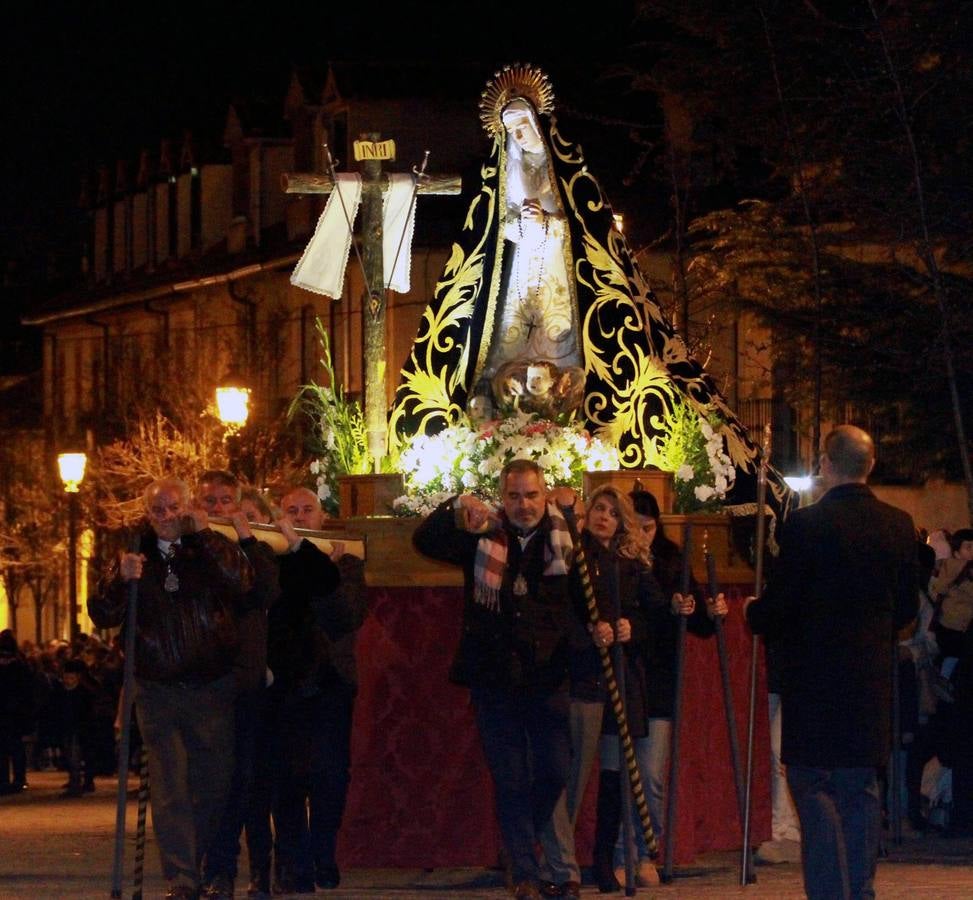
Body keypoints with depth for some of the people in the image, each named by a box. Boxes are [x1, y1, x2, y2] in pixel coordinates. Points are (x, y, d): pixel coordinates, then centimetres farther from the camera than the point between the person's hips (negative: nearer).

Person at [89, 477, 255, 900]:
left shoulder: (213, 548, 3)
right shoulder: (134, 555, 7)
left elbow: (241, 583, -17)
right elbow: (102, 615, -1)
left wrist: (202, 536, -19)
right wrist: (121, 580, -20)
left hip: (212, 688, 0)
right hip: (158, 690, 0)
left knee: (214, 785, 7)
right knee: (169, 788, -8)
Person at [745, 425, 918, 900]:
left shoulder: (806, 525, -14)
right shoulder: (898, 525, 2)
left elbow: (776, 609, -12)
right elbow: (908, 607, 9)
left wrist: (753, 612, 10)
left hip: (815, 681, -5)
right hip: (873, 679, 5)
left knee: (815, 789, -1)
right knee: (861, 790, 12)